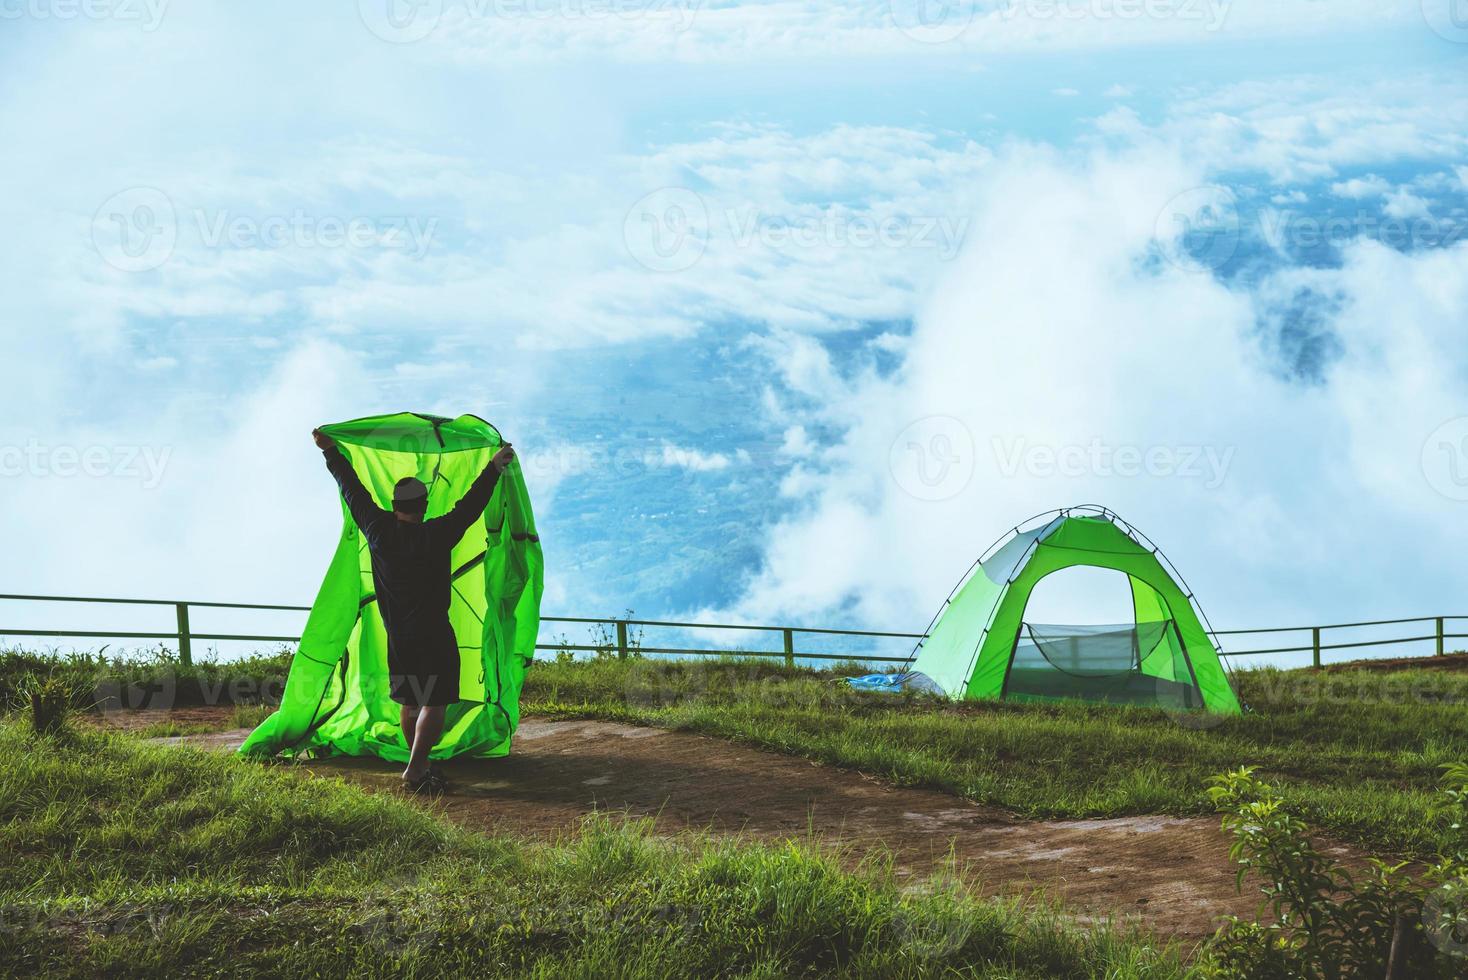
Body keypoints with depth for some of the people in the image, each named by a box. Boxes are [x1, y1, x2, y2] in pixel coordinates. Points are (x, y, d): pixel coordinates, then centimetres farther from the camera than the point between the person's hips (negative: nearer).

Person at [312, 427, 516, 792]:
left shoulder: (378, 530, -5)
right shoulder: (436, 536, -17)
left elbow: (353, 489, 5)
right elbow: (470, 505, -13)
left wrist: (330, 452, 15)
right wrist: (495, 467, -5)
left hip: (396, 636, 6)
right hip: (433, 636, -6)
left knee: (409, 702, 15)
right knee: (433, 704, -4)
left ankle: (419, 765, 23)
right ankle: (415, 771, -13)